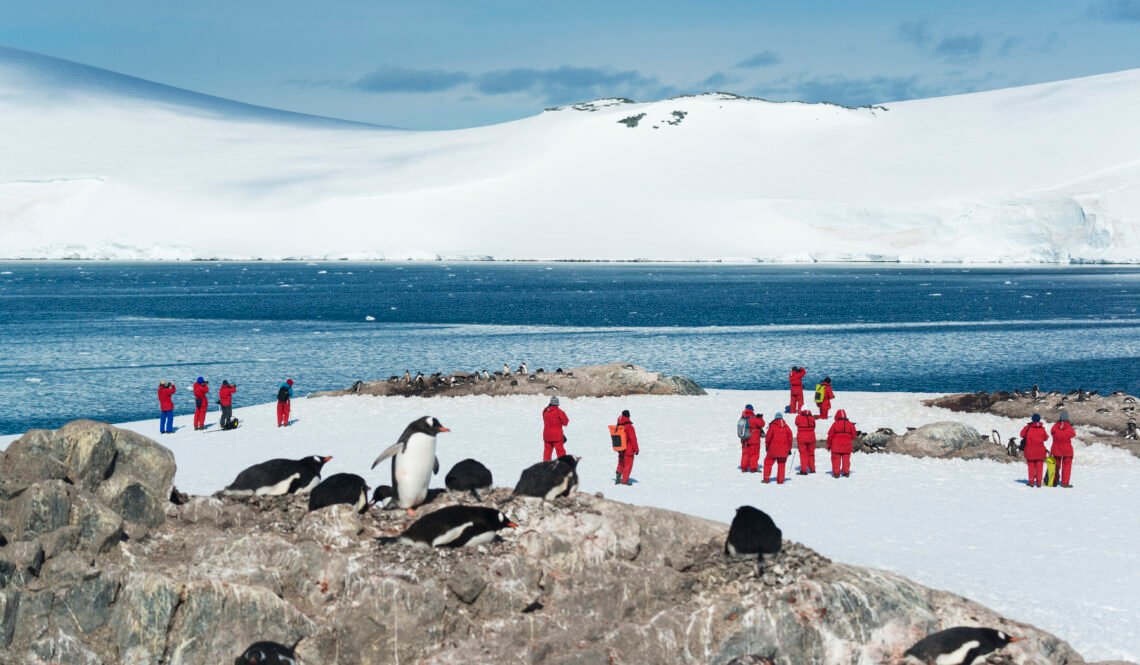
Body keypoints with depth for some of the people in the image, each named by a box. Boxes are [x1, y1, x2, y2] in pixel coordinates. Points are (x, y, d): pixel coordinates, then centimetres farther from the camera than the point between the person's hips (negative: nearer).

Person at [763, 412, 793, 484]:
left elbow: (768, 437, -5)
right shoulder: (786, 427, 3)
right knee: (781, 464, 10)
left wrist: (767, 446, 12)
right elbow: (790, 438, 7)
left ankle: (766, 478, 4)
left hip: (773, 449, -3)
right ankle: (780, 480, 5)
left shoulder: (772, 427, -7)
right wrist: (789, 449, 16)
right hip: (784, 450, 3)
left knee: (768, 462, 9)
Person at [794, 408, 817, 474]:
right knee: (811, 454, 16)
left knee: (803, 454, 2)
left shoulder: (799, 418, -11)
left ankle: (804, 470, -4)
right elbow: (813, 426, 8)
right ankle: (812, 469, 22)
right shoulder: (812, 418, -2)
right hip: (811, 438, 3)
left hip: (802, 438, -3)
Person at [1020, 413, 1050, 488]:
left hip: (1030, 450, 0)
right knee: (1039, 466, 8)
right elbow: (1045, 438, 3)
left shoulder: (1028, 427, -9)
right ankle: (1038, 481, 3)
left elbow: (1022, 435, 1)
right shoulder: (1042, 428, -6)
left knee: (1031, 466, 8)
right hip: (1040, 451, 0)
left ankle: (1031, 482, 4)